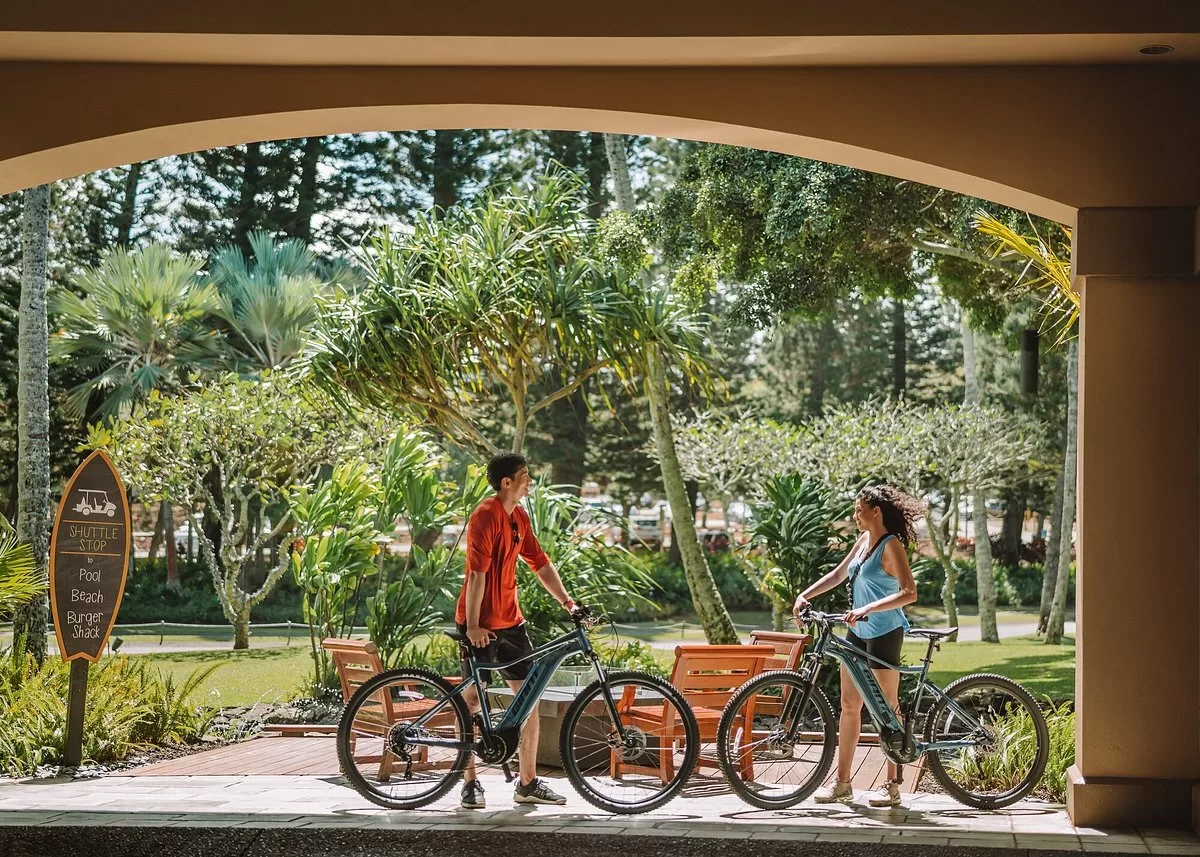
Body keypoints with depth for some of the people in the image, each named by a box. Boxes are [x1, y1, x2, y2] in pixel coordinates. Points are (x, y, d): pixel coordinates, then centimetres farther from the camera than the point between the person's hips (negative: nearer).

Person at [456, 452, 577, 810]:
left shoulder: (519, 517, 11)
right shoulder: (485, 516, -16)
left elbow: (540, 564, 16)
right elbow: (477, 573, -20)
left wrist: (567, 601, 7)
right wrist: (472, 625, -23)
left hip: (510, 620, 8)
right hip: (481, 625, -8)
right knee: (473, 699, 0)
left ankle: (528, 783, 12)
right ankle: (470, 783, 8)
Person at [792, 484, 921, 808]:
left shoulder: (891, 546, -15)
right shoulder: (864, 540, 10)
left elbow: (909, 593, -25)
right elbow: (838, 574, 21)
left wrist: (868, 609, -32)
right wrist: (805, 595, 11)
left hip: (883, 633, -9)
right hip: (857, 631, 9)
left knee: (888, 706, -1)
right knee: (849, 705, 9)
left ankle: (892, 786, 5)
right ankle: (842, 784, 14)